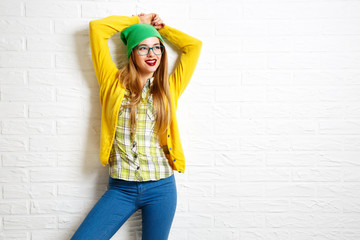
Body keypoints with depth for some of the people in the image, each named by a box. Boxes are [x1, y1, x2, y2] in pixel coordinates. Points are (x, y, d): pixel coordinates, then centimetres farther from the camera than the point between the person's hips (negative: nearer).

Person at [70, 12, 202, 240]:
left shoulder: (168, 88, 8)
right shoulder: (115, 83, 5)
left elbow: (194, 45, 12)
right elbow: (97, 28, 5)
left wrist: (161, 27, 19)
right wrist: (138, 21, 13)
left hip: (160, 188, 1)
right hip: (120, 189, 0)